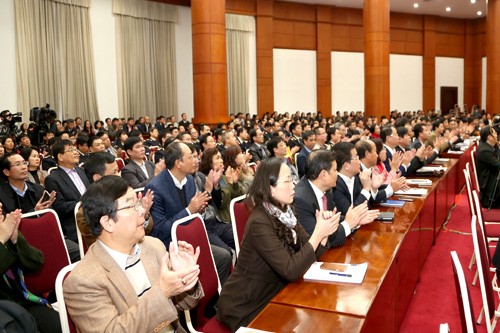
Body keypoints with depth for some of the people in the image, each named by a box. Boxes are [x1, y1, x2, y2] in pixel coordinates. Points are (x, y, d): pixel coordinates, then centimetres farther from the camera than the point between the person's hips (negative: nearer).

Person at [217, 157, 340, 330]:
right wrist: (318, 233, -27)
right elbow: (291, 270, -27)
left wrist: (323, 232, -19)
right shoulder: (259, 223, -25)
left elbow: (310, 253, -1)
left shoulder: (284, 212, -1)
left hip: (270, 294, 7)